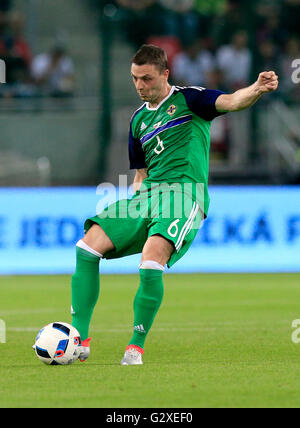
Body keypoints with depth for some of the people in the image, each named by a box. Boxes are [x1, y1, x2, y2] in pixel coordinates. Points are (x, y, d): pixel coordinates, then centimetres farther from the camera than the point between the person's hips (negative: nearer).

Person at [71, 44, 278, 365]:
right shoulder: (138, 119, 22)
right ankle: (79, 340, -8)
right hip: (147, 194, 7)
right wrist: (131, 205, 11)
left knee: (151, 257, -31)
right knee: (88, 245, -10)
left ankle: (136, 347, -18)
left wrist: (257, 89, -35)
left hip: (185, 193, -7)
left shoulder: (188, 99, 4)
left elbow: (230, 101, -13)